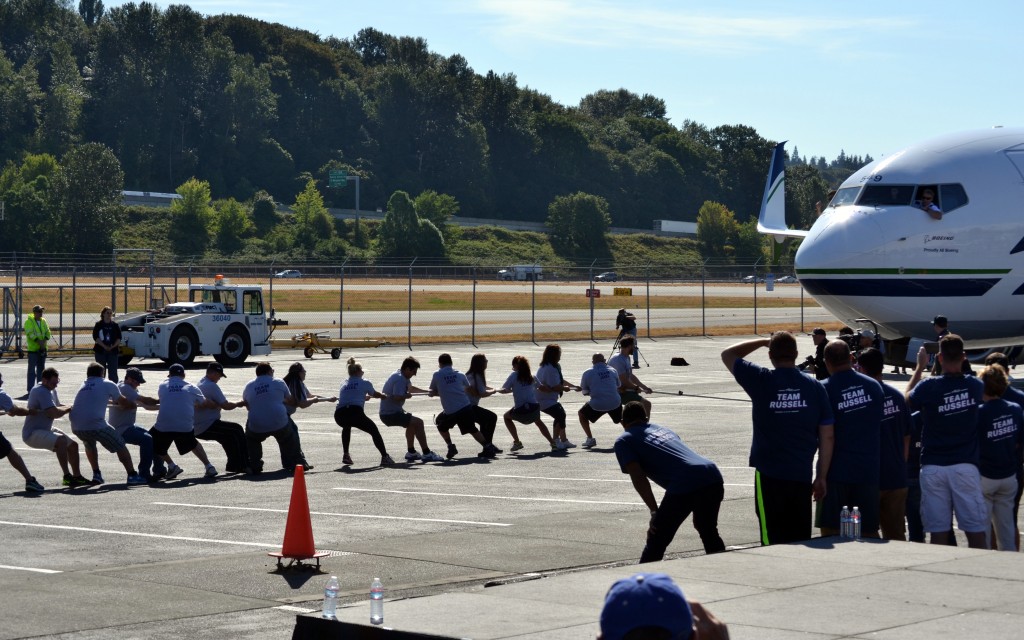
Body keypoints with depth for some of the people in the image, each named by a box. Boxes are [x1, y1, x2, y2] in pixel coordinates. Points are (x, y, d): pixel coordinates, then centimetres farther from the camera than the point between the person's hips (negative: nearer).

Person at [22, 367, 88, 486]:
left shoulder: (51, 390, 11)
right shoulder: (41, 391, -22)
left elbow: (58, 406, 23)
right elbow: (54, 413, -29)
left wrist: (68, 409, 1)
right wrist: (69, 409, -10)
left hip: (46, 430, 11)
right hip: (32, 433, -11)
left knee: (73, 445, 11)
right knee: (61, 440, -33)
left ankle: (77, 476, 19)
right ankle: (67, 476, -33)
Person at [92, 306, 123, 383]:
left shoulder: (115, 325, 8)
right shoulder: (98, 325, 3)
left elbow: (119, 338, 5)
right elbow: (95, 337, -6)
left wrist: (113, 346, -12)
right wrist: (104, 346, -16)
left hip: (113, 351, 1)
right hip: (100, 351, -1)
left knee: (113, 371, -3)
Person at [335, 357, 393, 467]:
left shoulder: (344, 385, 26)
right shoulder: (364, 383, 13)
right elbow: (375, 394, 29)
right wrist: (384, 396, 51)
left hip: (339, 414, 5)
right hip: (355, 412, -5)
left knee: (347, 426, 38)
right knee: (374, 430, 13)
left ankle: (346, 455, 32)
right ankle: (385, 457, 2)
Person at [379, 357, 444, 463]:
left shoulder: (403, 377, 13)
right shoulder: (400, 379, -20)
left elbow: (410, 388, 33)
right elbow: (397, 398, -31)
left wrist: (427, 391, 28)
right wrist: (406, 396, -12)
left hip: (386, 413, 11)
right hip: (391, 414, -11)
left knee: (412, 423, 29)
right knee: (418, 422, -16)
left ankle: (411, 452, 31)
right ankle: (427, 454, -17)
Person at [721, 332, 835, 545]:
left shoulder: (761, 381, -5)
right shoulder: (814, 387, 3)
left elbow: (727, 355, 11)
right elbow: (828, 436, 4)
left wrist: (763, 341, 18)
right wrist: (821, 477, 10)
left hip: (769, 476, -3)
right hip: (802, 477, 3)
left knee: (773, 543, -1)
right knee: (801, 542, 10)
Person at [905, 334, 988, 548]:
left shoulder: (928, 387, -8)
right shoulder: (976, 386, -1)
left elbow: (907, 400, 14)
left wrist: (920, 367, 22)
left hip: (933, 467, -1)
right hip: (965, 466, 1)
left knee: (939, 533, 2)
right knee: (975, 530, 3)